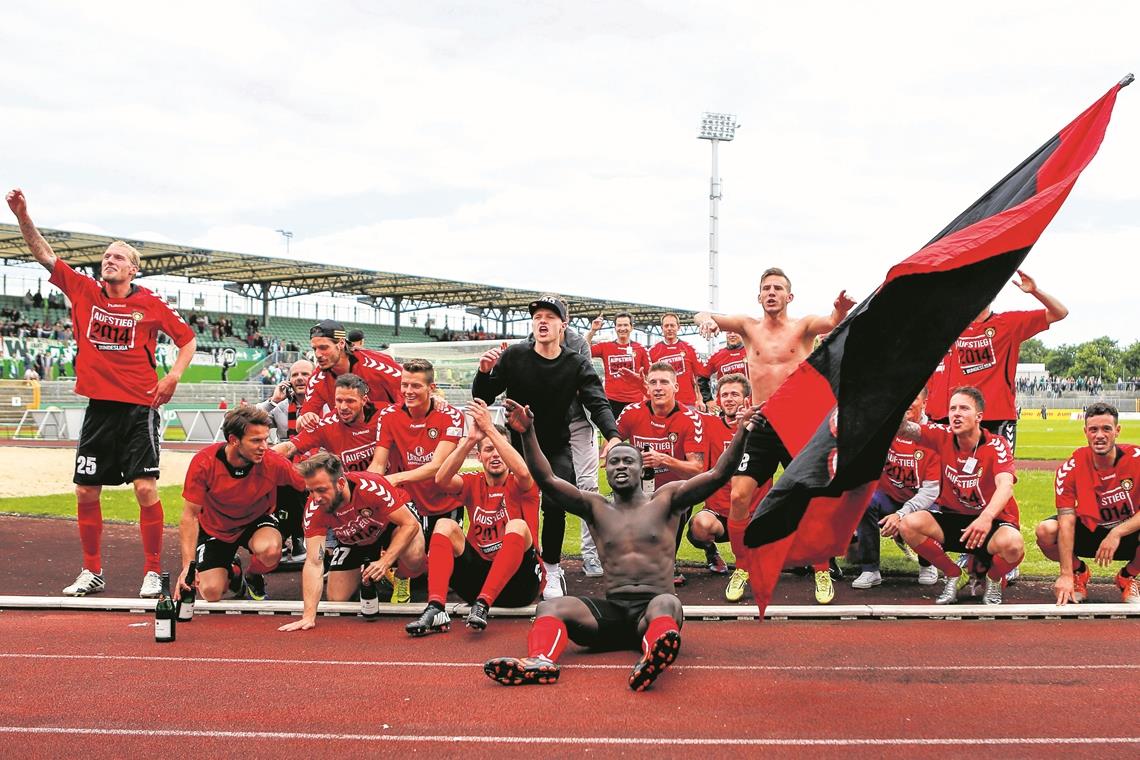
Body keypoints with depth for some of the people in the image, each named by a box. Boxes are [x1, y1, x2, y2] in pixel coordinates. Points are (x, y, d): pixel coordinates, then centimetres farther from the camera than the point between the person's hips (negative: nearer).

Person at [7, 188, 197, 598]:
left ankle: (153, 573, 2)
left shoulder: (151, 304, -2)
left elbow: (187, 339, 6)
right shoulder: (83, 291, 6)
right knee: (86, 491, 7)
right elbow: (43, 254, 5)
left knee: (146, 489, -10)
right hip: (99, 406, 4)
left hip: (140, 407, -4)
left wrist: (173, 376, -8)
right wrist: (22, 216, -8)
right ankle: (91, 573, 21)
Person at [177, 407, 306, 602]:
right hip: (215, 529, 0)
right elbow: (190, 515, -20)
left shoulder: (274, 463, -27)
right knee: (211, 593, -15)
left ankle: (254, 578, 3)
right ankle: (231, 571, 22)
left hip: (256, 521, 0)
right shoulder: (204, 463, -27)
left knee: (270, 550, -34)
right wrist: (188, 566, -26)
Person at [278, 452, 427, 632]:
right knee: (336, 599, -4)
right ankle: (366, 577, 27)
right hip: (354, 541, 3)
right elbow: (313, 563, -30)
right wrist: (309, 616, -37)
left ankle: (401, 578, 2)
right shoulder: (314, 509, -30)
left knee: (413, 558, -35)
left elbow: (410, 524, -33)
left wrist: (385, 562, -42)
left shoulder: (371, 487, -40)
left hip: (393, 522, -3)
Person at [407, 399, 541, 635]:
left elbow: (523, 472, -26)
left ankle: (482, 606, -37)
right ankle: (435, 609, -31)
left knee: (517, 526, -28)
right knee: (445, 525, -15)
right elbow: (441, 480, -13)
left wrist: (490, 429, -27)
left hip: (517, 581, -3)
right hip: (479, 575, 3)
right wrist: (471, 439, -24)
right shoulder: (473, 483, 9)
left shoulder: (519, 485, 0)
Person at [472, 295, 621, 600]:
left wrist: (613, 436, -41)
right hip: (518, 445, 1)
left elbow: (598, 404, -22)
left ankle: (551, 570, 1)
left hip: (557, 448, -1)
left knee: (554, 505, -19)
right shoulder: (513, 356, -11)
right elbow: (481, 399, -8)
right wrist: (484, 372, -29)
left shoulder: (577, 365, -9)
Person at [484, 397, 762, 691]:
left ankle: (652, 658, -69)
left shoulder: (665, 500, 12)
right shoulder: (596, 508, 17)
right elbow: (547, 480, 6)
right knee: (550, 608, -21)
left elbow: (718, 474, 1)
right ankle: (540, 661, -52)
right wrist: (528, 433, -7)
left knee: (666, 603, -38)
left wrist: (741, 432, -14)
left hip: (654, 606, -3)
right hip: (611, 610, 3)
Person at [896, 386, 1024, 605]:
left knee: (1012, 545, -37)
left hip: (992, 521, -3)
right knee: (908, 525, -22)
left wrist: (987, 517, -53)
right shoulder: (943, 436, -6)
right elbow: (905, 429, -20)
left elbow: (1005, 485, -34)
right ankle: (953, 575, 3)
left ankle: (994, 580, 3)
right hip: (953, 518, 4)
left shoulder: (996, 445, -17)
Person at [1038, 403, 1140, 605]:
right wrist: (1066, 574, -30)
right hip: (1089, 531, 1)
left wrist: (1117, 532, -35)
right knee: (1046, 531, -26)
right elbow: (1067, 522, -23)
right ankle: (1079, 572, 8)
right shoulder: (1071, 468, -19)